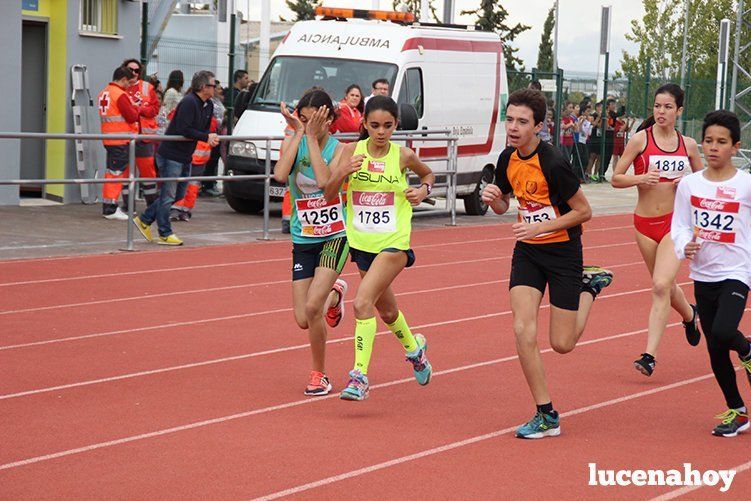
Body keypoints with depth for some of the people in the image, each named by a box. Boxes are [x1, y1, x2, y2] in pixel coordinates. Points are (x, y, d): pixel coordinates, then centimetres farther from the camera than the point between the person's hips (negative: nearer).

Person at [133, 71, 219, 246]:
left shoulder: (208, 106, 9)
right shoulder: (188, 102, -20)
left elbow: (204, 129, 15)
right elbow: (183, 130, -27)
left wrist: (210, 138, -7)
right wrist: (206, 137, -21)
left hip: (185, 157, 10)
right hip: (170, 154, -10)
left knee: (179, 194, 16)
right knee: (168, 195, -1)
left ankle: (144, 220, 25)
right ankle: (165, 234, 7)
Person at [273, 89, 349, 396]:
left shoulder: (339, 149, -8)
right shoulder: (292, 141, -1)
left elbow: (325, 181, -28)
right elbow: (280, 175, -21)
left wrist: (312, 137, -23)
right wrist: (298, 133, -18)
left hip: (335, 236, -3)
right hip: (303, 240, 4)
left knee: (312, 307, -20)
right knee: (303, 320, 0)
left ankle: (319, 374, 3)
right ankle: (334, 294, 36)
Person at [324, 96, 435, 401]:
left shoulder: (403, 156, -5)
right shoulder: (352, 151, -2)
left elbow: (428, 174, 17)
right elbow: (329, 196, -4)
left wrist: (423, 190, -4)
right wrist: (343, 172, -21)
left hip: (393, 243, -4)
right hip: (361, 243, 4)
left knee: (363, 302, -22)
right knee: (386, 310, 20)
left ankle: (360, 376, -18)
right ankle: (414, 348, 50)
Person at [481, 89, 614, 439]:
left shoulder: (553, 163, -23)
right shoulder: (508, 159, -2)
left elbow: (583, 211, -15)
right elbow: (502, 206, 14)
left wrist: (539, 227, -22)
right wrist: (493, 198, -10)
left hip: (563, 250, -5)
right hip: (527, 251, 5)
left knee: (562, 344, 1)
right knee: (523, 330, -12)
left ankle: (590, 285, 29)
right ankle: (546, 416, -2)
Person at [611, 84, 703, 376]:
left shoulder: (688, 145, 3)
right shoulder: (640, 140, -3)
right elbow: (615, 179, -3)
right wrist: (640, 178, -21)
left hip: (675, 221, -1)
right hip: (645, 222, 1)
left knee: (661, 286, -17)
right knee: (664, 285, 16)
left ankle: (650, 355, -15)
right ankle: (690, 314, 50)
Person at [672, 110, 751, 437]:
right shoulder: (689, 184, 1)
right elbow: (679, 226, 4)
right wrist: (685, 245, -17)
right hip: (702, 274, 4)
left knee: (723, 333, -27)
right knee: (715, 351, 9)